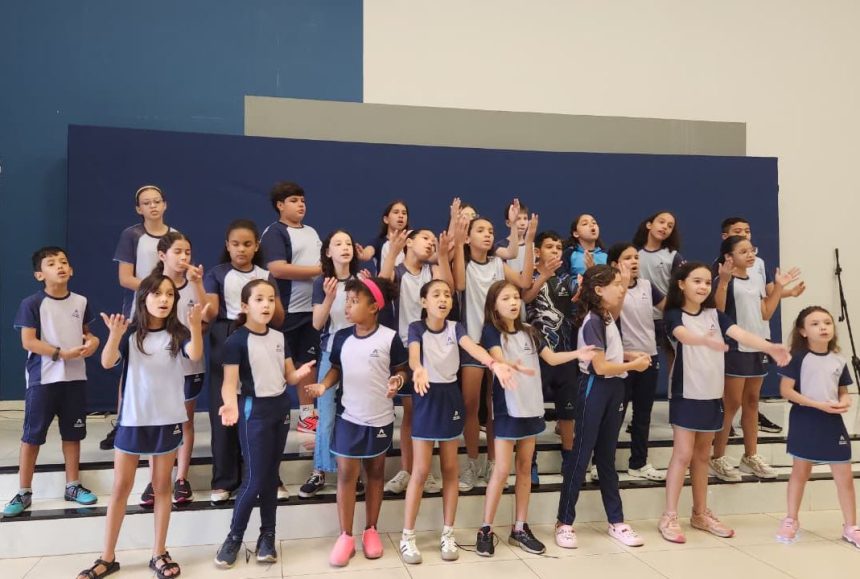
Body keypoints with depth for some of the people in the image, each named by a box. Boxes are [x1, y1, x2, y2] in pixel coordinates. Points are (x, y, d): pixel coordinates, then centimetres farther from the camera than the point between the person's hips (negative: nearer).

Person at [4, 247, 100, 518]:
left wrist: (92, 340, -6)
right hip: (43, 379, -4)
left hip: (75, 377, 4)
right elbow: (28, 342, -13)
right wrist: (62, 353, -21)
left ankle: (73, 486, 26)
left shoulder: (81, 302, 5)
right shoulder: (32, 303, -9)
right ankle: (23, 493, 16)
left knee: (73, 434, 13)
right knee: (32, 435, 3)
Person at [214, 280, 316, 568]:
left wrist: (299, 374, -13)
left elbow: (288, 376, 10)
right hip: (254, 411, -6)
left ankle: (267, 535, 24)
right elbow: (230, 381, -18)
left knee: (271, 475, 13)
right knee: (254, 478, -3)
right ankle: (234, 536, 16)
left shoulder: (279, 337, 6)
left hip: (281, 408, 6)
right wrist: (231, 404, -38)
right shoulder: (236, 340, -12)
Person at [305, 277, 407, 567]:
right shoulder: (342, 337, -2)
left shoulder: (389, 338, -12)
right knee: (345, 474, 4)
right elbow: (336, 369, 8)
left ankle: (371, 530, 29)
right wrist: (324, 385, -10)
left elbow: (400, 369, -4)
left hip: (380, 418, -2)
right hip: (348, 417, 2)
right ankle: (346, 536, 16)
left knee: (375, 473, 13)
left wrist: (397, 381, -25)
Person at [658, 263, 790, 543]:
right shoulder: (674, 315, -9)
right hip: (685, 393, -5)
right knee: (683, 454, -5)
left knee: (702, 455, 14)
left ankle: (700, 514, 25)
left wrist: (770, 347, -28)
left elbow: (740, 333, -10)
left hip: (712, 394, 5)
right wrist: (706, 340, -53)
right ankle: (669, 517, 3)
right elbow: (684, 336, -31)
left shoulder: (715, 314, 6)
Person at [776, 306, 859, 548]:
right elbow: (786, 390, -13)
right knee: (800, 471, 9)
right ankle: (791, 520, 23)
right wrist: (818, 404, -20)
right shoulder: (798, 357, -9)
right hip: (804, 420, -3)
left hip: (832, 421, 4)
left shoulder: (839, 361, 4)